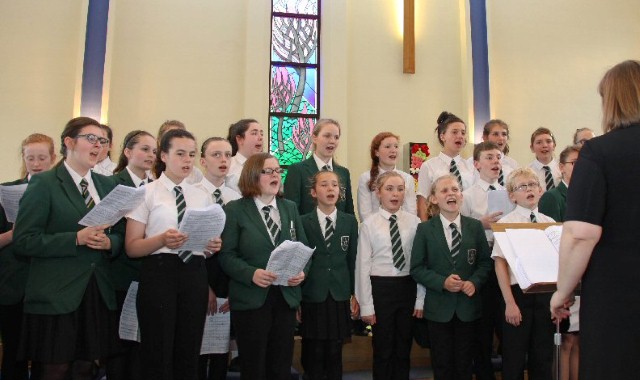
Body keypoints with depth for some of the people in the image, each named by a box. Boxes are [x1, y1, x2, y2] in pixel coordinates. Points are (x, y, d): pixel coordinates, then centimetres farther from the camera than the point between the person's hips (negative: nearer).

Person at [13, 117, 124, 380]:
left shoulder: (108, 185, 12)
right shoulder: (43, 183, -4)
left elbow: (120, 234, 14)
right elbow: (23, 241, -10)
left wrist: (109, 242, -9)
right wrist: (76, 239, -19)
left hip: (98, 292, 5)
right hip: (56, 294, -4)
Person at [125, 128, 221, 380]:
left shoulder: (203, 197, 13)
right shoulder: (147, 193, 1)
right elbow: (132, 247, -4)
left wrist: (213, 246, -3)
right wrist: (162, 240, -22)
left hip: (194, 274, 4)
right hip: (159, 272, -4)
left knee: (189, 354, 10)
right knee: (158, 354, 2)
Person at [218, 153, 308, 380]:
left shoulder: (290, 208, 12)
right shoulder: (235, 209, -2)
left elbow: (303, 248, 11)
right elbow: (226, 255, -8)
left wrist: (302, 271, -8)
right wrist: (252, 274, -23)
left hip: (286, 297, 4)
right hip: (250, 299, -4)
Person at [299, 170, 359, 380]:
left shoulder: (350, 221, 6)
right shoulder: (303, 222, -1)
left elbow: (353, 260, 6)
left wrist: (354, 294, 4)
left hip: (340, 296, 2)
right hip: (312, 296, -2)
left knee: (335, 354, 10)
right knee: (313, 355, 6)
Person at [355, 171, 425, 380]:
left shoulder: (414, 222, 0)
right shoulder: (369, 224, -5)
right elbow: (363, 265, -5)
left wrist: (421, 298, 1)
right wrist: (366, 304, -6)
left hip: (408, 287, 2)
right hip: (381, 287, -2)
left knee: (404, 347, 16)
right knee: (383, 348, 10)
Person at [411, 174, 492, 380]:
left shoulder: (475, 226, 2)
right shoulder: (425, 229, -4)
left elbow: (485, 262, 5)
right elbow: (417, 268, -5)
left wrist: (475, 282, -13)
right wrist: (442, 282, -18)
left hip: (468, 304, 2)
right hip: (439, 306, -1)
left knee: (465, 363, 14)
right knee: (442, 363, 10)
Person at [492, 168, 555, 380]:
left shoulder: (550, 223, 7)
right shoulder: (506, 223, -5)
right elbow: (500, 263, -8)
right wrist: (509, 303, -12)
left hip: (545, 293, 4)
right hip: (518, 292, -3)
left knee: (543, 357, 12)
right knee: (514, 358, 5)